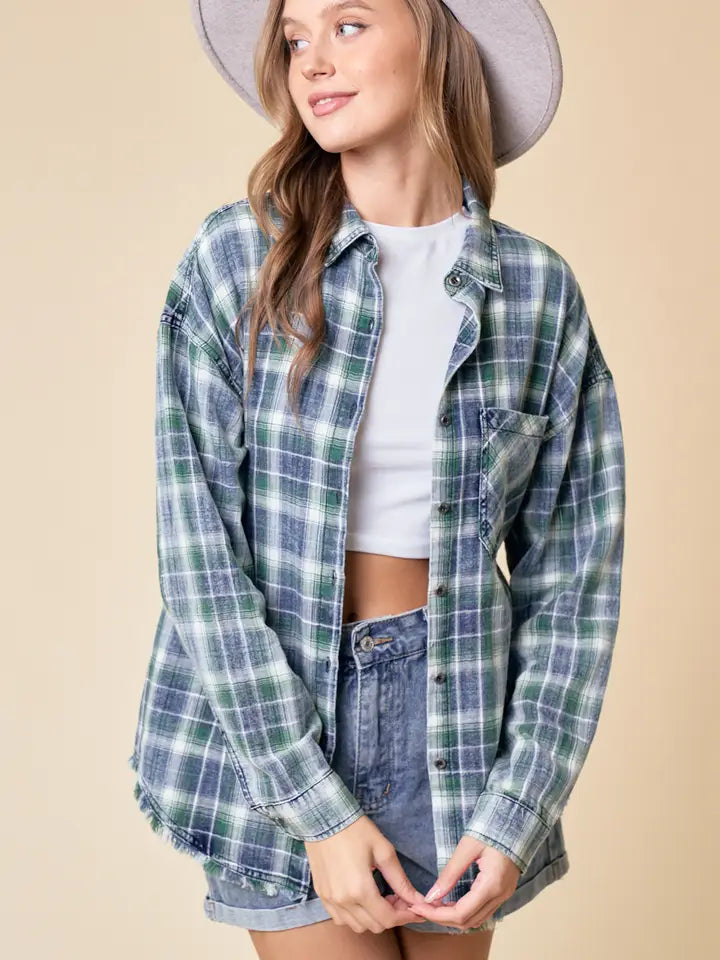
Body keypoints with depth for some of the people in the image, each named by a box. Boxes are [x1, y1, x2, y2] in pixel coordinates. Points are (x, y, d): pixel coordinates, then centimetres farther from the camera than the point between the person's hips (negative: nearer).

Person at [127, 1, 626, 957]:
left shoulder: (539, 288, -2)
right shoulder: (237, 258, -7)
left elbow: (574, 563, 1)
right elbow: (199, 546, -10)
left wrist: (520, 809, -6)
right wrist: (318, 807, -14)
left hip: (454, 702, 2)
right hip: (270, 711, -2)